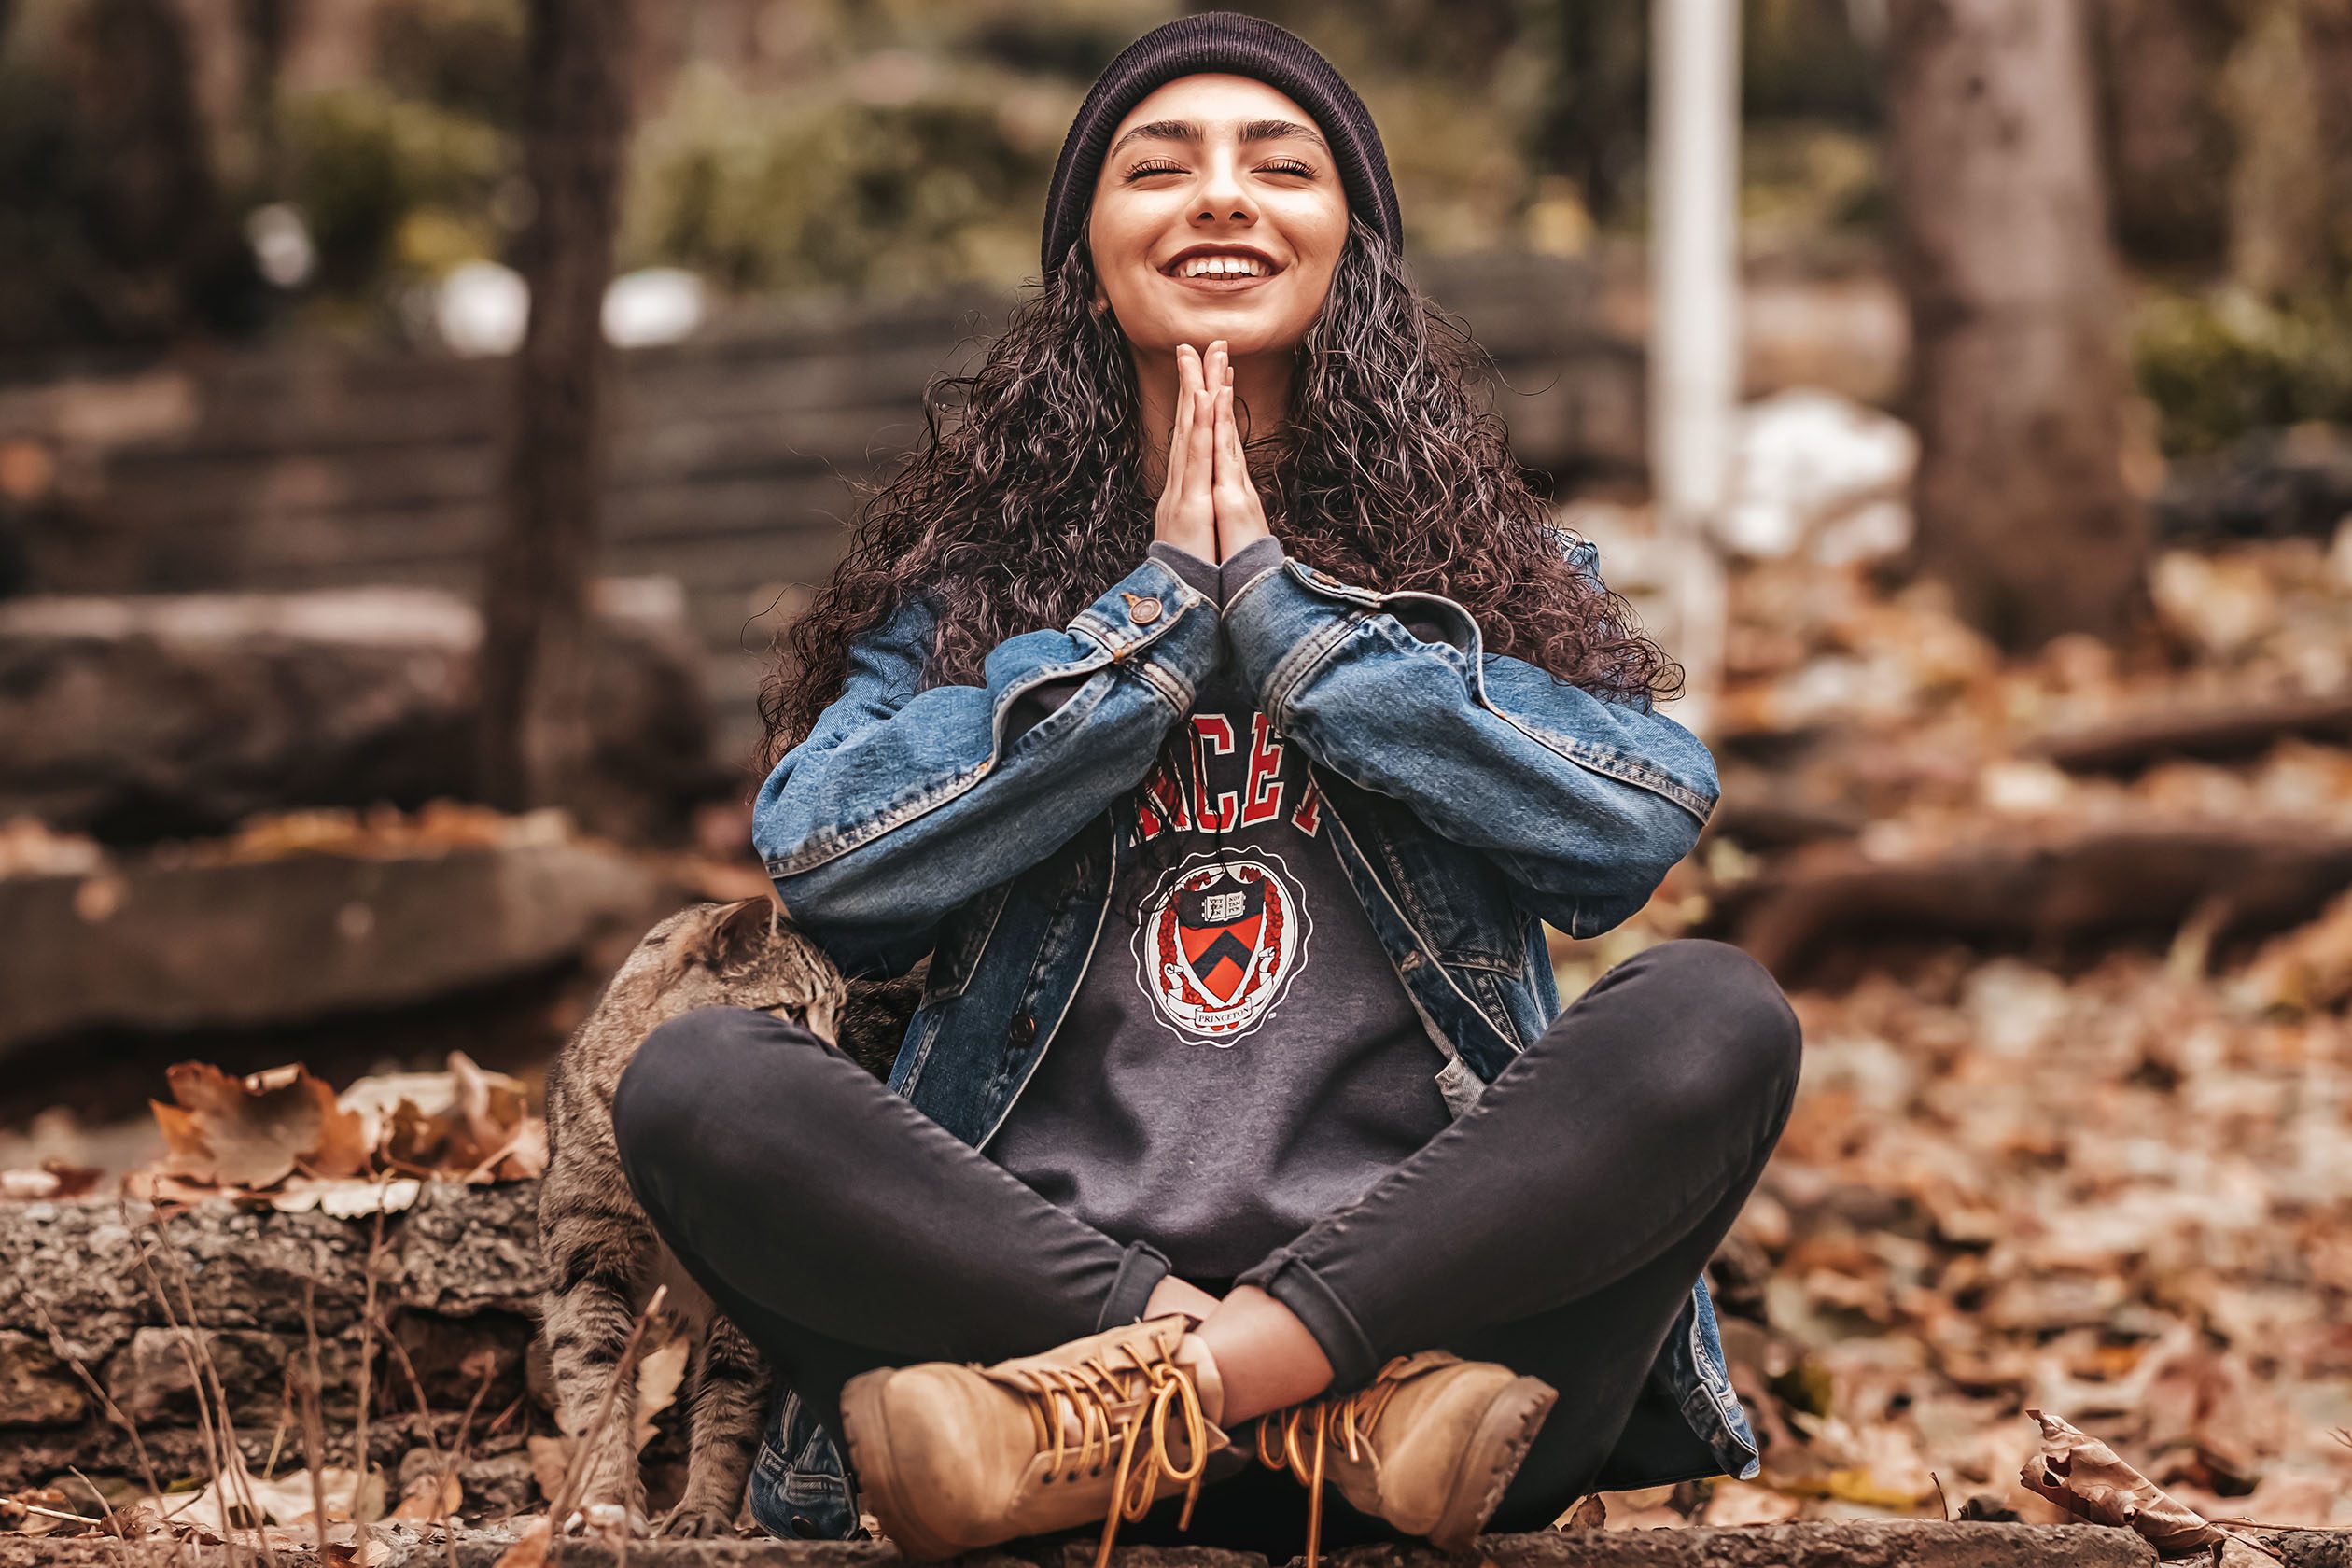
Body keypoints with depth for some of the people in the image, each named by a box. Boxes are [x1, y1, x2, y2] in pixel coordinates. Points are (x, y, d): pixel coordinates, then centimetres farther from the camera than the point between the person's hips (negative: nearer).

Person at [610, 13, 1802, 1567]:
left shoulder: (1496, 558, 16)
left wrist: (1277, 597, -2)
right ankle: (1357, 1399, -28)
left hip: (1405, 1270, 0)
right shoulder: (965, 568, 16)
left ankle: (1096, 1422, -30)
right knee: (696, 1078, -24)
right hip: (1034, 1261, 0)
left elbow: (1639, 829, -4)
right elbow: (827, 868, -2)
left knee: (1715, 1014, -25)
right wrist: (1161, 607, -1)